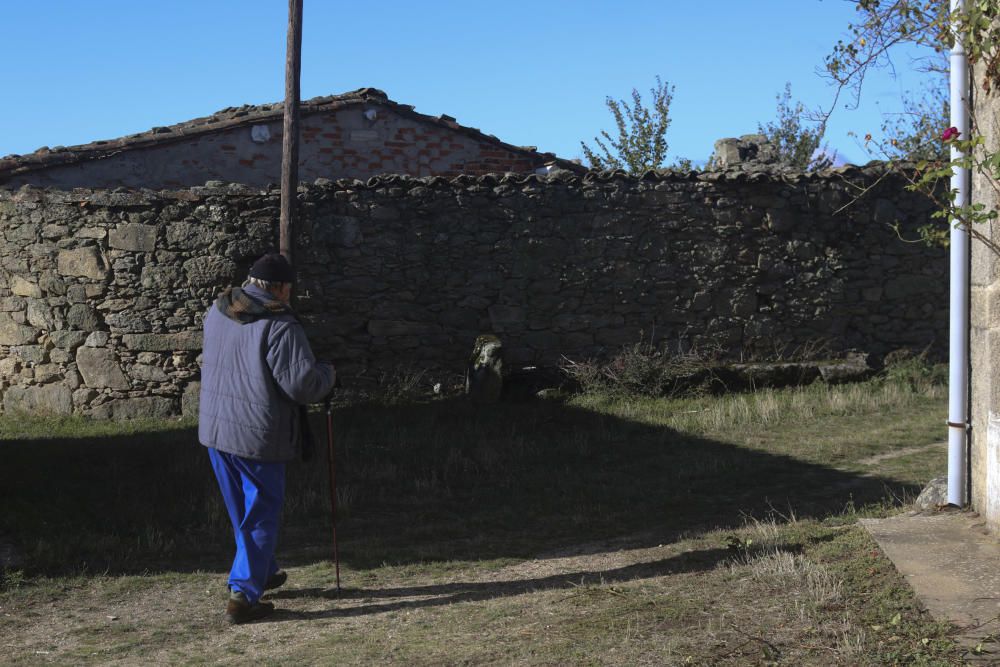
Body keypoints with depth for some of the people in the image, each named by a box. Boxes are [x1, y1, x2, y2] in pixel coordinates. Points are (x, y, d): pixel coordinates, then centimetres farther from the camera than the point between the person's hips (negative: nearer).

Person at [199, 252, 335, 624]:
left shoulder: (217, 312, 4)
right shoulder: (279, 326, -20)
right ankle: (243, 595, 2)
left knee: (242, 513, 22)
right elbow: (304, 384, -21)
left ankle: (263, 572, 39)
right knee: (261, 514, 5)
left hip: (215, 426, 7)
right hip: (257, 435, -7)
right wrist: (327, 374, -2)